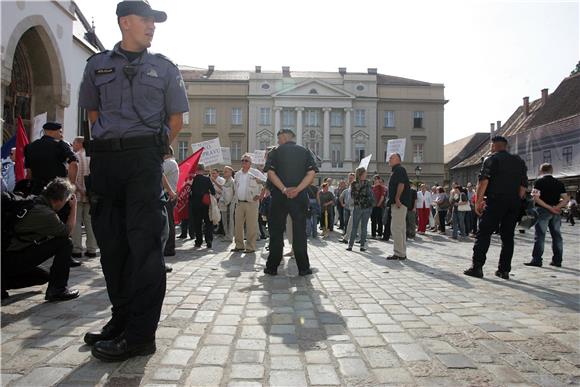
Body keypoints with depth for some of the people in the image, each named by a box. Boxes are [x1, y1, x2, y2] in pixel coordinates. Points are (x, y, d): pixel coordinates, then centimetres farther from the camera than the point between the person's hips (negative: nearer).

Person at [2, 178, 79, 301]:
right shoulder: (46, 214, -20)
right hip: (13, 260, -10)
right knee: (65, 243, -12)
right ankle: (57, 290, -8)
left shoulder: (34, 202, 7)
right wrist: (74, 207, 1)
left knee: (41, 276, 31)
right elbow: (68, 231, -6)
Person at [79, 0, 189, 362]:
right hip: (104, 159, 3)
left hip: (144, 158, -3)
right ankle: (122, 319, 18)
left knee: (144, 241, -9)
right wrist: (108, 144, 11)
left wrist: (154, 151, 4)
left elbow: (176, 119, 10)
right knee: (111, 242, 5)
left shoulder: (164, 67, 12)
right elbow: (93, 112, 21)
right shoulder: (98, 64, 15)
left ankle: (139, 334, -5)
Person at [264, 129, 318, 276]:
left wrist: (284, 189, -14)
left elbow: (270, 173, -9)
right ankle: (303, 268, 8)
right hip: (300, 197, 1)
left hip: (279, 197, -1)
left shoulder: (275, 152, 4)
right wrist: (297, 189, -13)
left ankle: (272, 267, 11)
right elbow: (311, 173, -5)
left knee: (276, 232, 7)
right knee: (300, 232, 6)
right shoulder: (305, 152, 8)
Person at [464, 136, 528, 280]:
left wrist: (478, 201, -11)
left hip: (495, 201, -5)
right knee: (508, 237, 9)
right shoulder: (519, 161, 17)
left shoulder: (491, 160, -1)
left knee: (483, 234, -3)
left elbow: (483, 181, -12)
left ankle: (477, 267, -8)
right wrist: (517, 201, 18)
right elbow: (524, 185, 15)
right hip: (514, 203, 6)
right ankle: (504, 270, 10)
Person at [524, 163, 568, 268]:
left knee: (540, 235, -4)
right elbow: (565, 199, 4)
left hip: (543, 211, -5)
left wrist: (549, 207, -14)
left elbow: (536, 198, -16)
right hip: (556, 212, 5)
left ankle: (537, 260, -6)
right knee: (557, 235, 10)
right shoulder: (559, 183, 11)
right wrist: (557, 207, -8)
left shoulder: (539, 182, -4)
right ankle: (557, 260, 15)